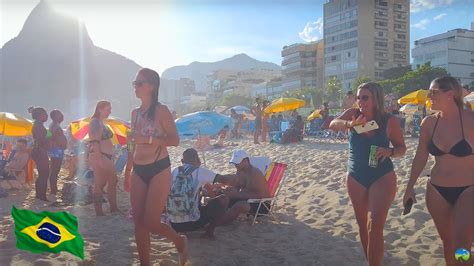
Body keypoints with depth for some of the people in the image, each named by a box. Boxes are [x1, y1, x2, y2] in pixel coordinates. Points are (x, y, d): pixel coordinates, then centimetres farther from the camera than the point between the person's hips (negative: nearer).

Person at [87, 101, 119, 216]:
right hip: (99, 156, -10)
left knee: (113, 181, 13)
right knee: (100, 184, -5)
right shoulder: (96, 122, -10)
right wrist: (100, 159, -25)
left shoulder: (101, 123, 18)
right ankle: (99, 212, 2)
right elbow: (95, 142, -19)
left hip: (107, 156, 10)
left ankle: (114, 208, 21)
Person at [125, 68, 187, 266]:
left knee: (151, 222, -6)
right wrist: (128, 170, 19)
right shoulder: (135, 112, 12)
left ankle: (180, 242, 22)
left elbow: (175, 139, -14)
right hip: (139, 171, 7)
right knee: (138, 221, 6)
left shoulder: (161, 111, -8)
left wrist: (148, 139, -25)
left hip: (159, 170, -6)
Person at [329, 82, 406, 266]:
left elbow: (402, 148, 1)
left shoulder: (390, 121, -9)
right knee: (362, 225, 14)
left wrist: (389, 152, -22)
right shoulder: (353, 114, -4)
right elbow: (333, 125, -19)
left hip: (382, 178, -3)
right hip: (356, 178, 3)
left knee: (375, 227, -13)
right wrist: (350, 123, -38)